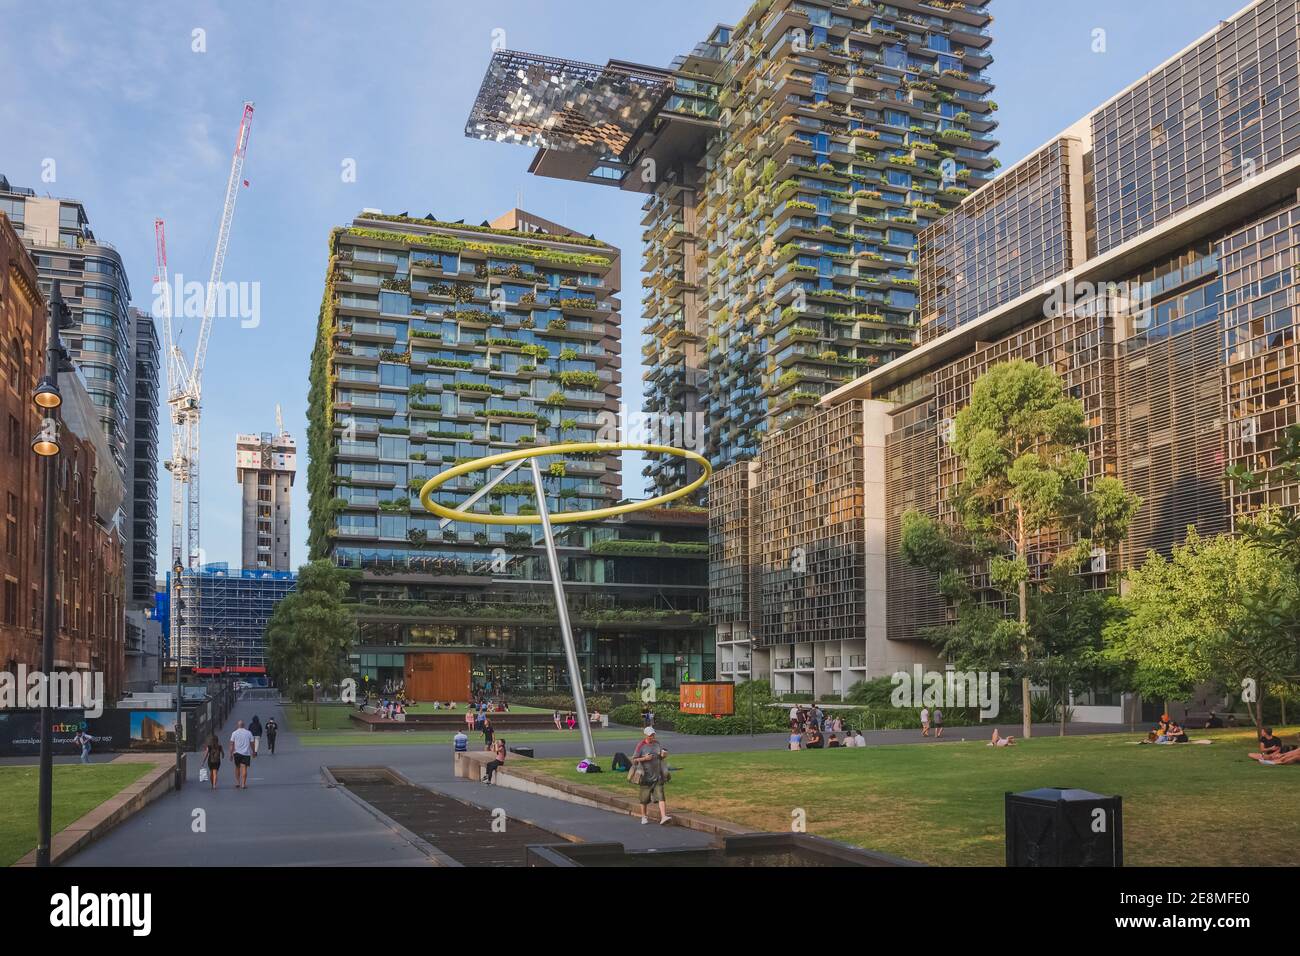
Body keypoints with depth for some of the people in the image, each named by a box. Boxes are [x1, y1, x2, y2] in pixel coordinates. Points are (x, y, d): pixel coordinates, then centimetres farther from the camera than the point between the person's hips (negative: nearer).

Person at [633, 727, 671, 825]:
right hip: (646, 776, -3)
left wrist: (664, 754, -7)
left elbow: (666, 753, 17)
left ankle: (663, 817, -18)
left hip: (658, 776, 3)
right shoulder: (641, 746, -5)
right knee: (645, 798, 7)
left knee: (660, 796, -10)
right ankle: (644, 817, 25)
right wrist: (644, 759, -20)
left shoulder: (657, 743, 9)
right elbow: (634, 760, -6)